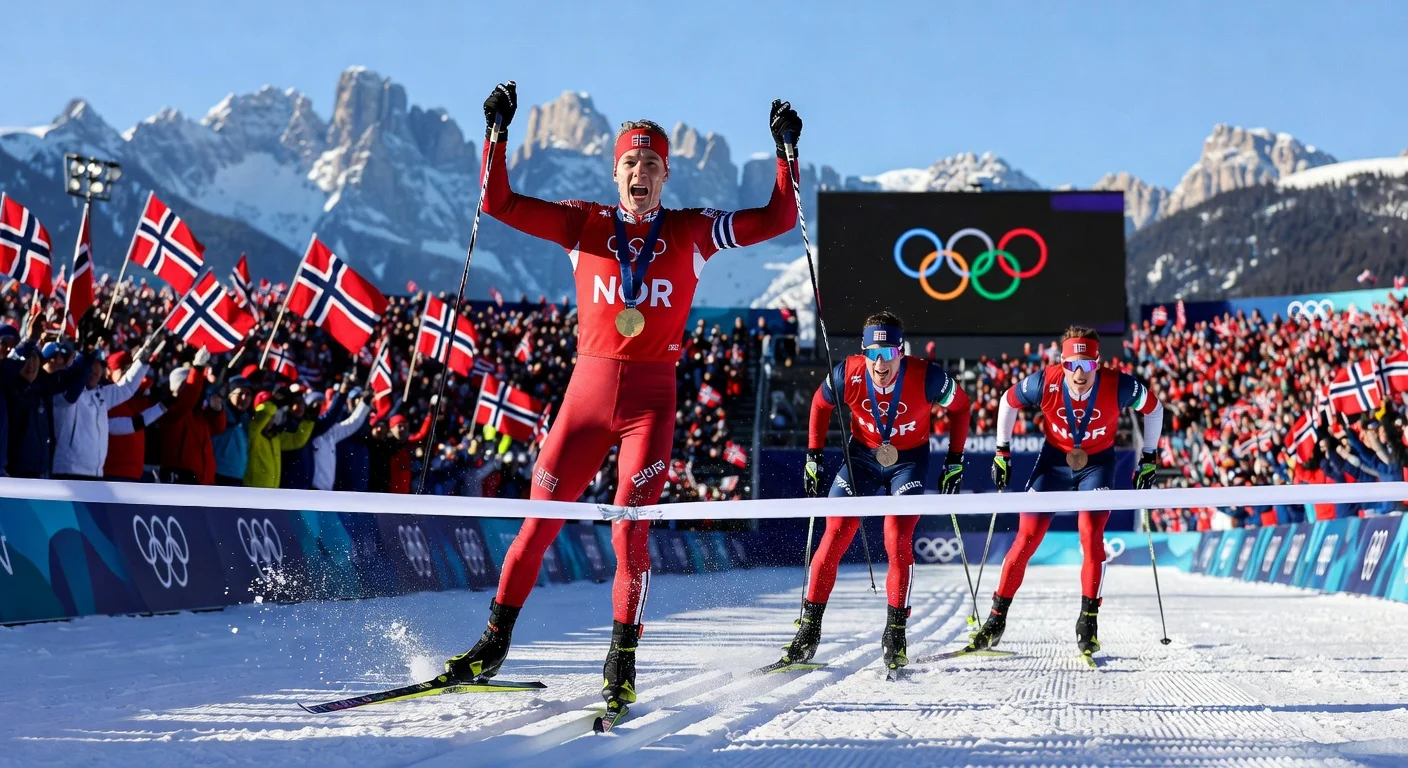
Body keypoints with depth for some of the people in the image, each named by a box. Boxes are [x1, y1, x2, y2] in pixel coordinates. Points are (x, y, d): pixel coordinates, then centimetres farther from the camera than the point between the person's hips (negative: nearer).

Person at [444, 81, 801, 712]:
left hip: (651, 399, -1)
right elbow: (499, 204, 2)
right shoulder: (584, 224, 6)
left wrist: (784, 149, -1)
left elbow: (778, 220, 4)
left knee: (629, 530, -12)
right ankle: (493, 644, 19)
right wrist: (497, 133, -5)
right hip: (587, 391, 1)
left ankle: (622, 661, 3)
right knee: (539, 523, 5)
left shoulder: (693, 232, 5)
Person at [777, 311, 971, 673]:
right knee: (834, 537, -7)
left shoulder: (926, 377, -27)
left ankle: (895, 633, 0)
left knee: (898, 542, -16)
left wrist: (955, 461, -6)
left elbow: (960, 406, -6)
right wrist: (813, 455, -1)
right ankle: (809, 629, 4)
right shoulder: (847, 375, -22)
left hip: (909, 460, -2)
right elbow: (821, 403, 1)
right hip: (862, 455, 2)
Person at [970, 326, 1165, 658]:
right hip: (1055, 459, 1)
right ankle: (996, 619, 6)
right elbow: (1008, 401, -5)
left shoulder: (1119, 386, -26)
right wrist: (1002, 452, -3)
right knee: (1027, 537, -4)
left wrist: (1149, 458, -1)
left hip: (1098, 463, -1)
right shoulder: (1044, 383, -26)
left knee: (1091, 532, -19)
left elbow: (1153, 408, -5)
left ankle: (1088, 620, -6)